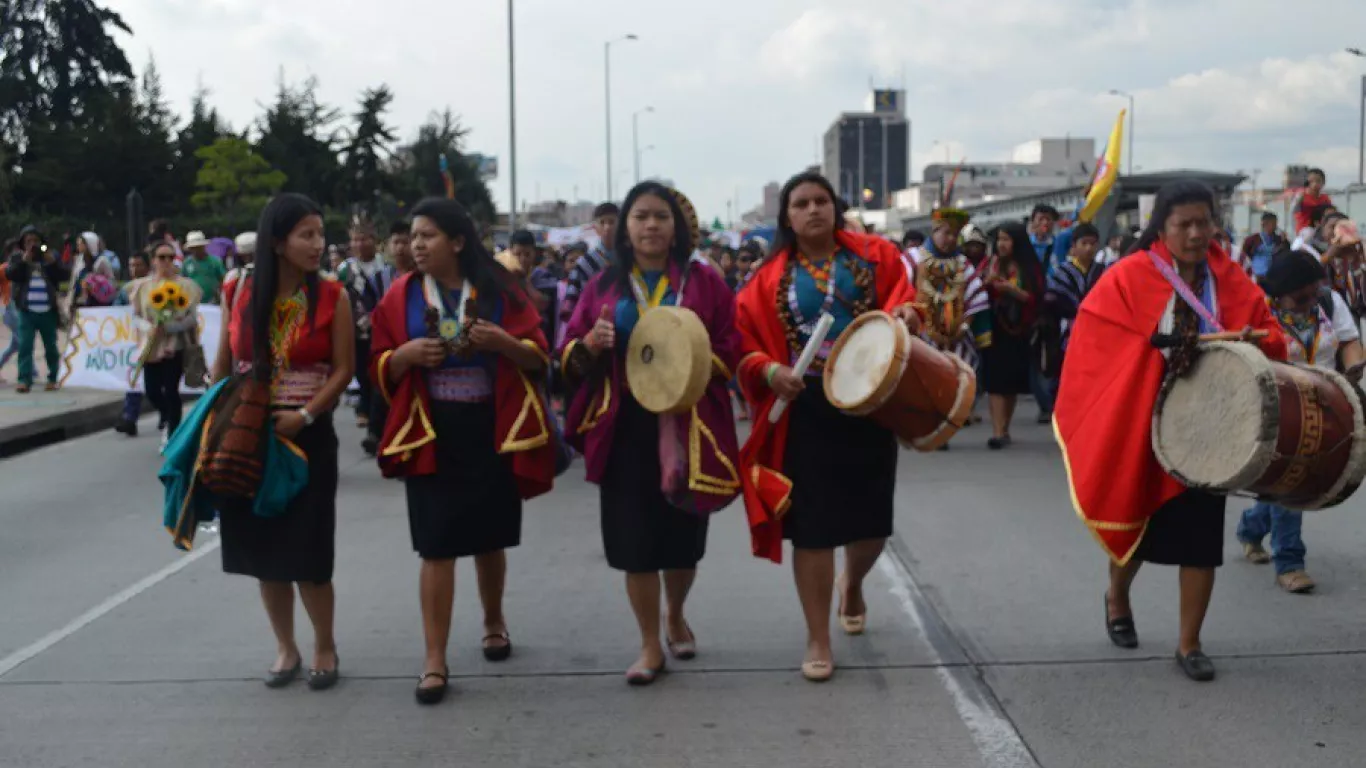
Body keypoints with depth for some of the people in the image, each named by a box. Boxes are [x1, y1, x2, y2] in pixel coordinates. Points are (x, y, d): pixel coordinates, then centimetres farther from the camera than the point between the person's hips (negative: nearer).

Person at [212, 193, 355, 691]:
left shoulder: (331, 298, -5)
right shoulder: (239, 294, 1)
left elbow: (344, 368, -7)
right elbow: (223, 365, 9)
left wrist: (305, 415, -17)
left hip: (308, 436, -3)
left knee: (307, 552, -1)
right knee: (263, 547, 9)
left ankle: (324, 648, 19)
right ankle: (285, 649, 25)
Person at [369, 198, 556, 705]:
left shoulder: (499, 290, -1)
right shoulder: (400, 297, 2)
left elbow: (538, 357, -1)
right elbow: (381, 370, 3)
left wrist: (502, 341, -20)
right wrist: (406, 353, -17)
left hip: (493, 434, 0)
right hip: (431, 436, 0)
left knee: (488, 539, 14)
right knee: (436, 548, -4)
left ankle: (494, 621, 39)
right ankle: (435, 660, 2)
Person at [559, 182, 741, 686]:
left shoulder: (704, 281, 3)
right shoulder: (604, 285, 9)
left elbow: (732, 349, 0)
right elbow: (570, 358, 7)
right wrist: (590, 344, -15)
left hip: (686, 426, -1)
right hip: (625, 427, 1)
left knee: (683, 533, 8)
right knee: (634, 537, 0)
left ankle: (676, 617, 37)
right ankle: (650, 645, 13)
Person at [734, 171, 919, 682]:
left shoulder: (874, 256, 6)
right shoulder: (770, 278, 4)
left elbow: (902, 298, -1)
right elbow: (744, 338, 1)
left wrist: (906, 313, -24)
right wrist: (769, 370, -17)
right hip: (806, 409, -1)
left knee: (871, 519, 9)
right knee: (812, 523, -1)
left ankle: (852, 584, 45)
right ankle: (818, 639, 11)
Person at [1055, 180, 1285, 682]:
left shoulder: (1231, 282, 0)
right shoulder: (1129, 278, -9)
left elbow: (1270, 336, 4)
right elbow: (1093, 338, -8)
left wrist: (1254, 341, -18)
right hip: (1138, 421, -2)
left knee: (1200, 532, 2)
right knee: (1134, 516, 13)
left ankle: (1189, 644, 14)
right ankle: (1117, 596, 44)